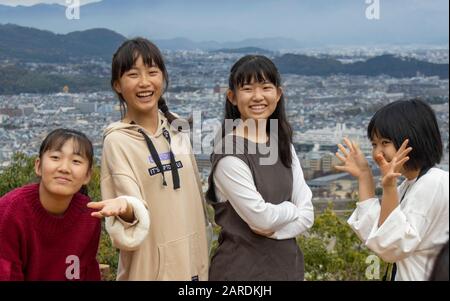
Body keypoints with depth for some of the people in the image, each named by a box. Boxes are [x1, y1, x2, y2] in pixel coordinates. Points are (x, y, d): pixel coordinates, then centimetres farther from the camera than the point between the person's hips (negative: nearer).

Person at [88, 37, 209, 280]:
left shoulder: (177, 129, 3)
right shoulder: (117, 141, -13)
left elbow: (193, 197, 10)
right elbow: (137, 217, -17)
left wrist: (200, 258, 13)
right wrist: (126, 209, -38)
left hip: (191, 261, 5)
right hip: (150, 267, -5)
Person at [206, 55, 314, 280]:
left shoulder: (284, 146, 4)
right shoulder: (229, 154, -16)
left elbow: (307, 215, 0)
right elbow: (261, 217, -20)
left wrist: (273, 229, -16)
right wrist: (291, 209, -3)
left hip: (287, 263, 6)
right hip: (242, 268, -6)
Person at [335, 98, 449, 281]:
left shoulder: (434, 183, -18)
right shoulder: (409, 184, 8)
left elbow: (391, 248, -22)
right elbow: (371, 234, 5)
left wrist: (389, 187, -29)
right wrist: (364, 176, 7)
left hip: (424, 275, -8)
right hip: (402, 275, 9)